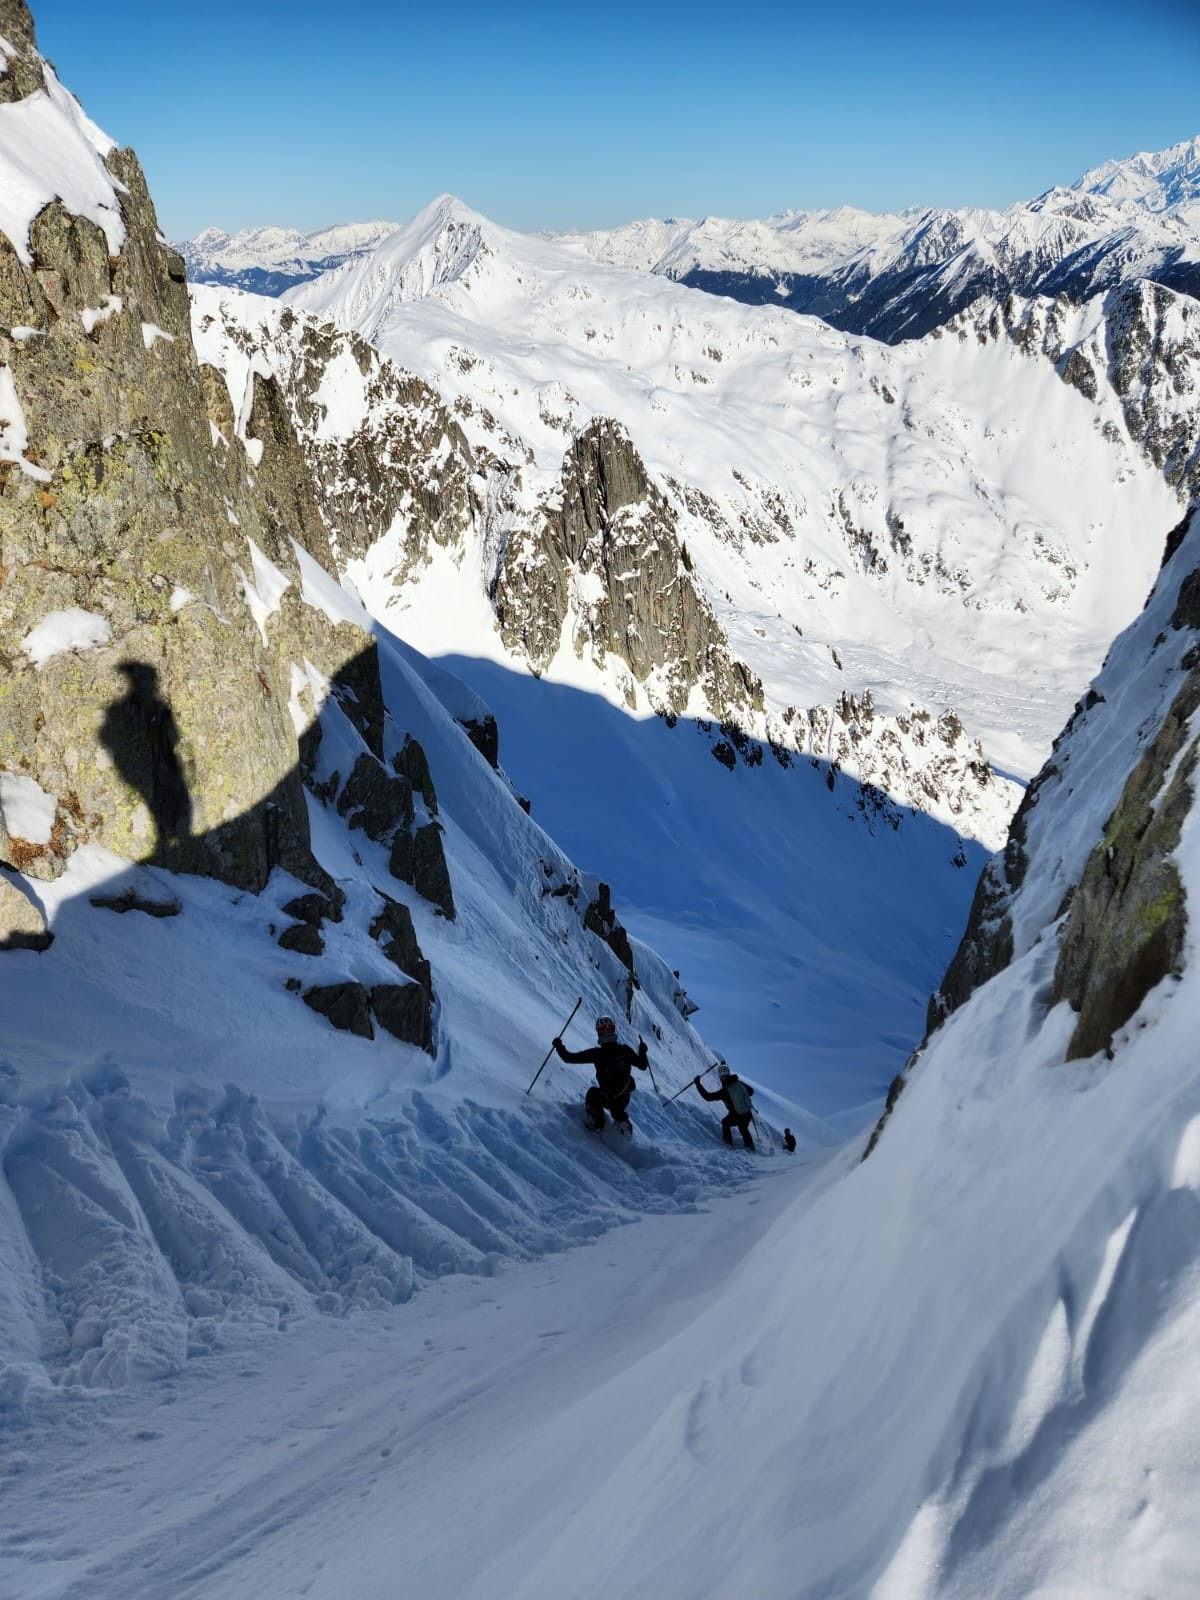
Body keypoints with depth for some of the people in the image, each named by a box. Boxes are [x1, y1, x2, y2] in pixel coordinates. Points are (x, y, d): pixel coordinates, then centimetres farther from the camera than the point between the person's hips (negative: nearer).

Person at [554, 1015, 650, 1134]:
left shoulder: (597, 1054, -22)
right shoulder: (625, 1050, -14)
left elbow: (569, 1057, -18)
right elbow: (643, 1066, -1)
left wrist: (559, 1046, 1)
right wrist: (642, 1051, 18)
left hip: (607, 1099, -3)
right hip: (624, 1099, 3)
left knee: (592, 1094, 31)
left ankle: (596, 1124, 27)